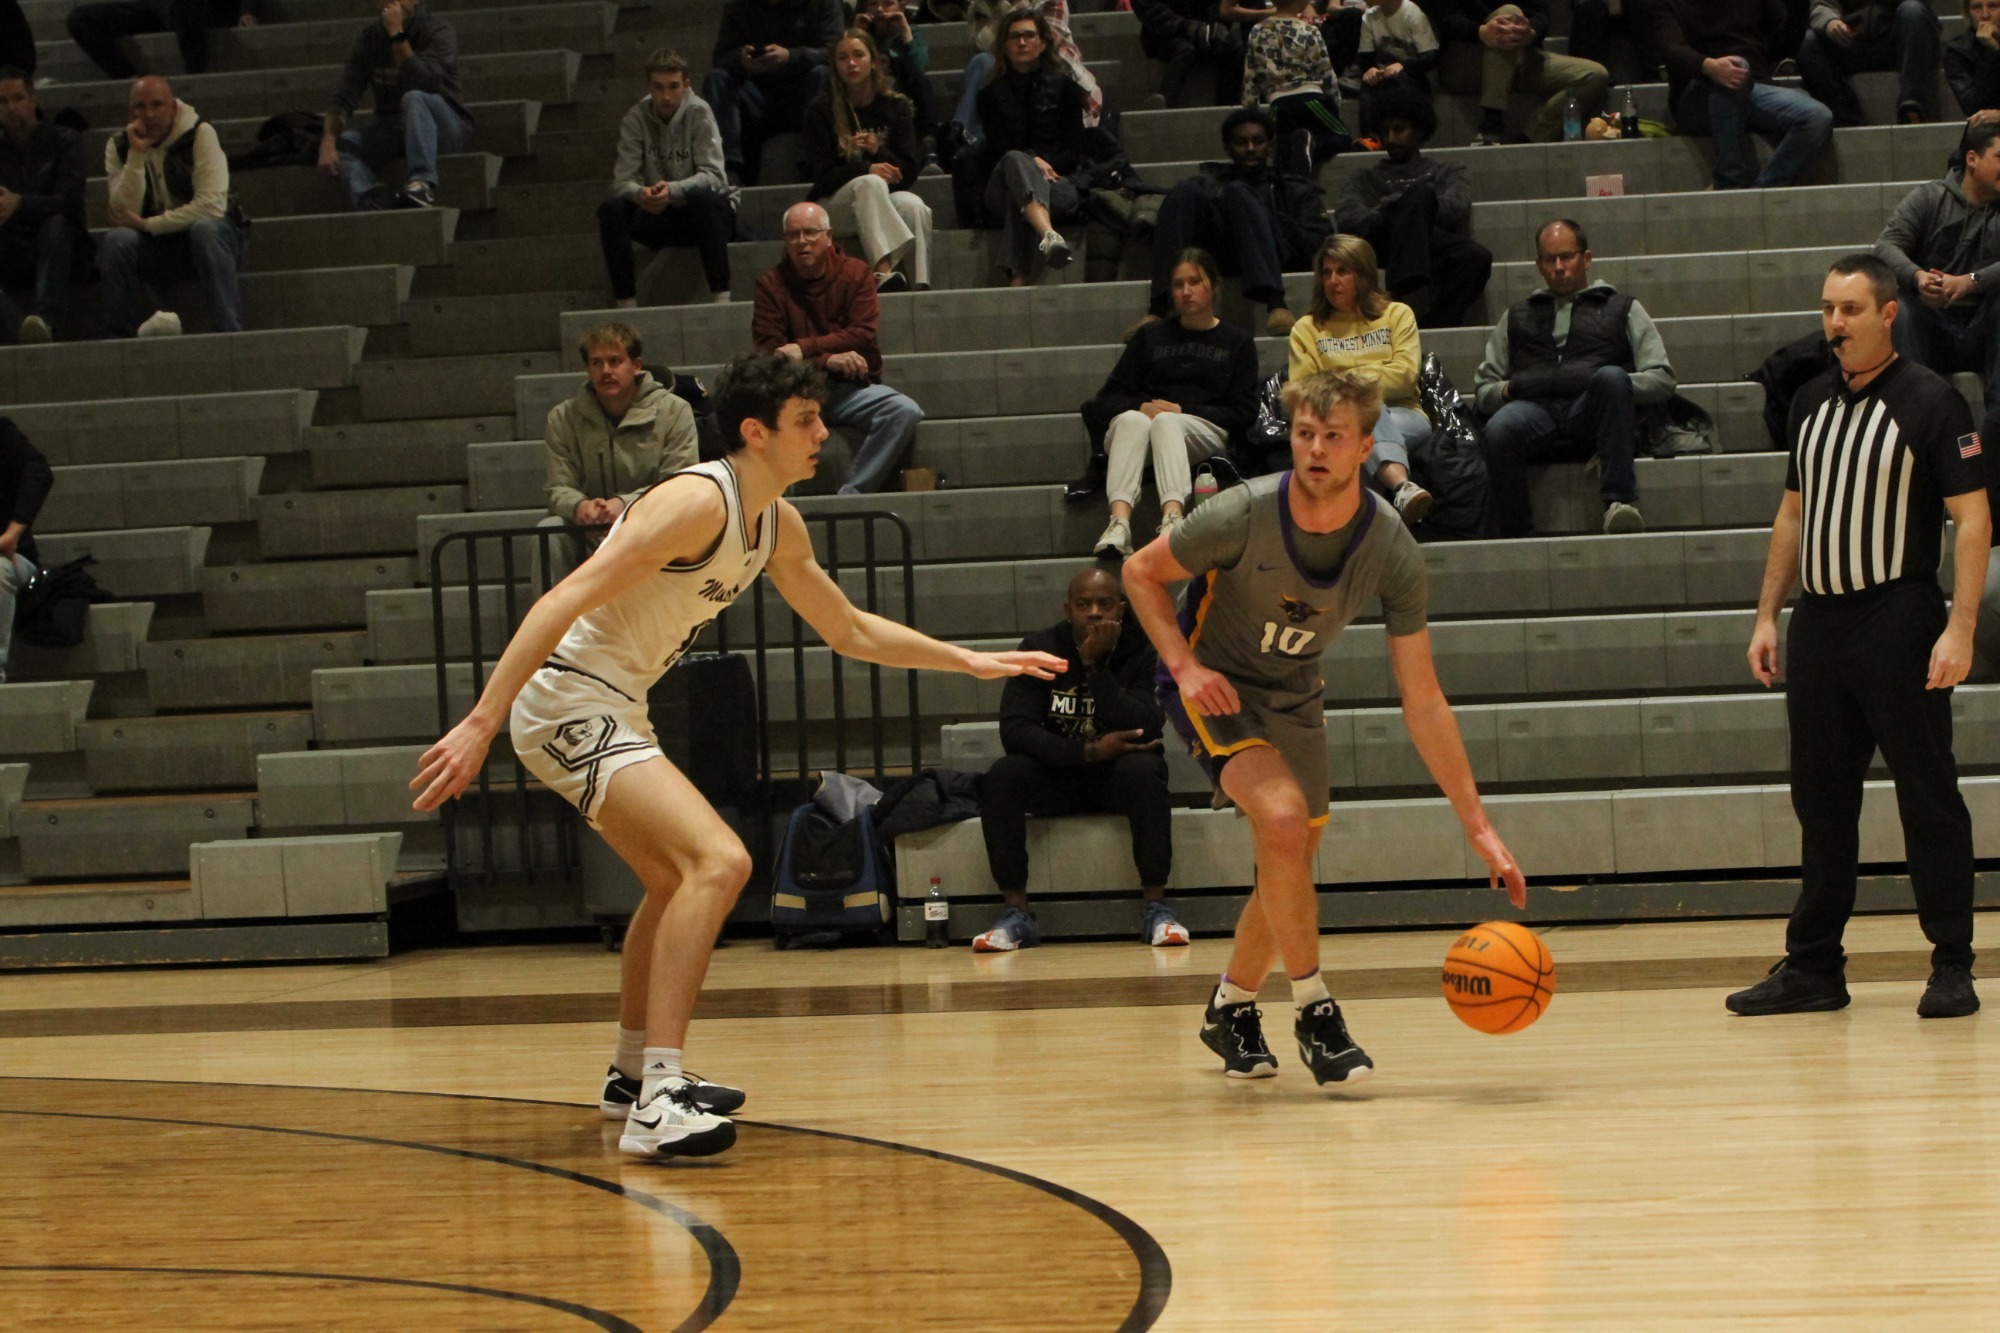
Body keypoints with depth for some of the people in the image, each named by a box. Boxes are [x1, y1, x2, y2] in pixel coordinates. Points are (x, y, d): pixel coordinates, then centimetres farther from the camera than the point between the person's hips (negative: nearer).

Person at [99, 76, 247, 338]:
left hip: (209, 238, -2)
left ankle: (228, 331, -35)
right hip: (156, 249, 2)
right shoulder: (118, 146, -2)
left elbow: (213, 205, -23)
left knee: (205, 228, -36)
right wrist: (136, 156, -22)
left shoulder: (200, 135, -12)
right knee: (117, 240, -27)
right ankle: (119, 337, -19)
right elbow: (125, 215, -14)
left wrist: (149, 224, -19)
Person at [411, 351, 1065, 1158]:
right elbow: (564, 601, -27)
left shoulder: (779, 528, 9)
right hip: (568, 700, -11)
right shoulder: (700, 501, -20)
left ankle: (632, 1074, 47)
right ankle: (658, 1101, -29)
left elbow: (850, 632, 26)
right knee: (719, 860, -24)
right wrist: (481, 723, -33)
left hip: (613, 709, 11)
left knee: (675, 880, 30)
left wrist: (971, 662, 24)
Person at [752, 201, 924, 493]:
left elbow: (862, 336, -7)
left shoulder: (855, 273, 5)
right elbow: (768, 349, -8)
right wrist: (828, 359, -20)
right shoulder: (771, 283, 2)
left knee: (905, 412, -26)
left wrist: (805, 348, -18)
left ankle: (851, 494, -28)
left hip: (851, 387, 1)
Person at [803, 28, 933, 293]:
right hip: (835, 205, -2)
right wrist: (867, 170, -20)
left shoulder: (896, 107, 8)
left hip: (886, 201, 2)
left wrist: (878, 152, -17)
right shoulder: (822, 110, 0)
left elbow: (909, 171, 1)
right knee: (870, 184, -36)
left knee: (913, 205, -32)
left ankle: (922, 285, -40)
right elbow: (822, 174, -6)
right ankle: (883, 272, -53)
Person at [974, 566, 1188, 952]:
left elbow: (1142, 729, -22)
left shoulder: (1141, 652, -9)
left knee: (1144, 769, -35)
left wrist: (1095, 666, -26)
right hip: (1057, 777, 1)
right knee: (1002, 776, -28)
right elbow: (1014, 730, -16)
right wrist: (1089, 751, -28)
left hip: (1118, 775, -1)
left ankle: (1156, 907, -29)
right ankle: (1016, 914, -25)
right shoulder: (1039, 649, -6)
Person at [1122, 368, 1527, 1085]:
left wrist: (1478, 825, -17)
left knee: (1291, 864, 8)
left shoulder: (1392, 551, -21)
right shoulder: (1243, 515, -29)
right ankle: (1313, 1010, -13)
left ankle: (1231, 1008, 36)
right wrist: (1184, 665, -25)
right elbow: (1141, 573, -10)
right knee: (1283, 816, -27)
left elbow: (1423, 701, -16)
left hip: (1294, 696, 4)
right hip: (1214, 689, -4)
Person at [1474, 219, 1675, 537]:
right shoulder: (1517, 317, 33)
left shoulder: (1622, 308, 27)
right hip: (1536, 408, 1)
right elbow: (1483, 389, 26)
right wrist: (1505, 390, 1)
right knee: (1499, 430, -36)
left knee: (1611, 377, -36)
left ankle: (1619, 503, -41)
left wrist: (1614, 386, -4)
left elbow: (1662, 379, 16)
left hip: (1591, 415, -1)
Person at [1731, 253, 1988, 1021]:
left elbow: (1972, 518, -10)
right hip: (1819, 621, 6)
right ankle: (1813, 967, 16)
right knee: (1821, 799, 10)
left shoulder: (1930, 402, -6)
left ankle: (1952, 967, 3)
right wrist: (1768, 615, 15)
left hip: (1899, 620, -6)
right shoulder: (1811, 405, 13)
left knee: (1928, 797, -3)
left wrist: (1960, 629, -17)